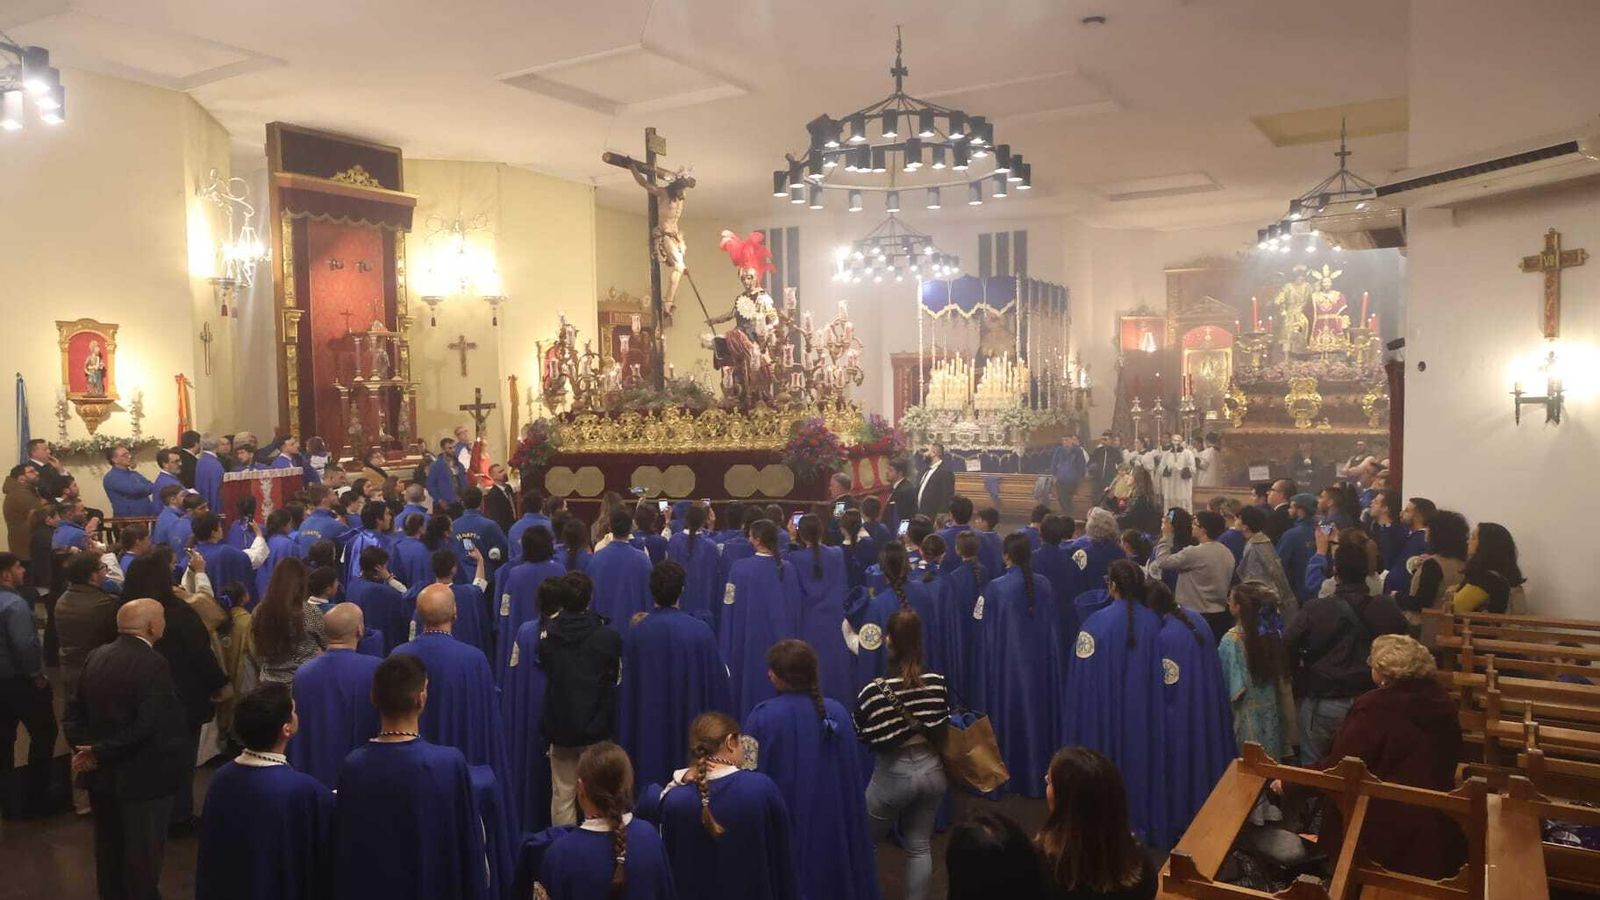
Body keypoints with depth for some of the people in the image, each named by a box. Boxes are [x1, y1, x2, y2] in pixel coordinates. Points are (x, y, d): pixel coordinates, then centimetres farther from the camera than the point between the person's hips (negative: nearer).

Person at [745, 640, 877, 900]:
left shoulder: (763, 716, -16)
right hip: (832, 824, 3)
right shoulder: (837, 712, -4)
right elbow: (852, 779, 3)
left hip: (781, 825, -3)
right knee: (831, 879, 19)